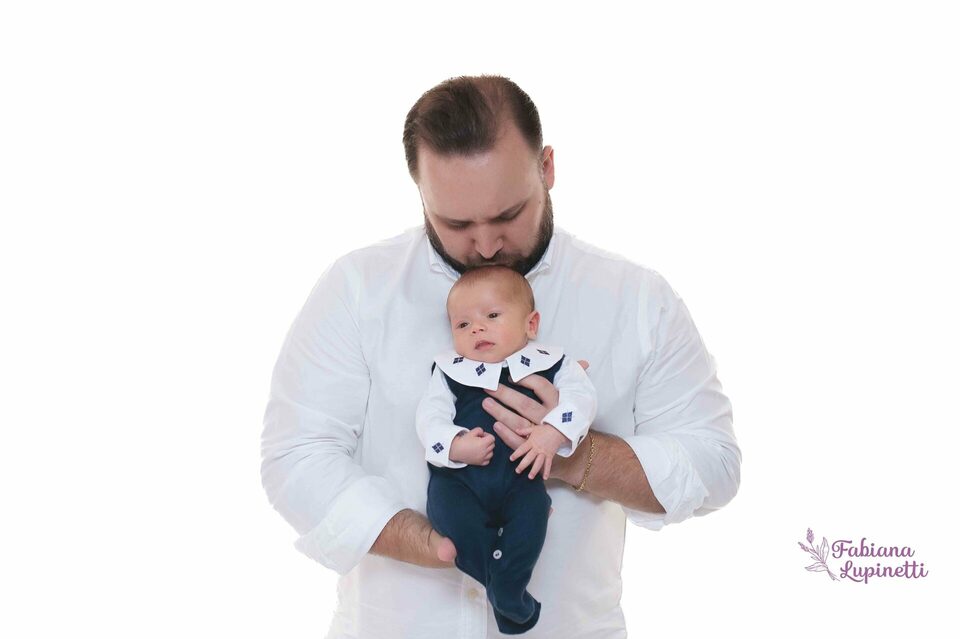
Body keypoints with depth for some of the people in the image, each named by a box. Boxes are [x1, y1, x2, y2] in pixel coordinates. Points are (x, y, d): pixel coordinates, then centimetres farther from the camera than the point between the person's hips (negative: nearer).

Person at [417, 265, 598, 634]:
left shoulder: (547, 363, 12)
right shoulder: (449, 369, 15)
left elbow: (580, 395, -1)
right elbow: (430, 415, 5)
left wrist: (554, 431, -20)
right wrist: (454, 445, -17)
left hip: (521, 474, -1)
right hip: (459, 473, 1)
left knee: (533, 508, -31)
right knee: (445, 506, -29)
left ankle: (506, 595, -20)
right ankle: (507, 593, -16)